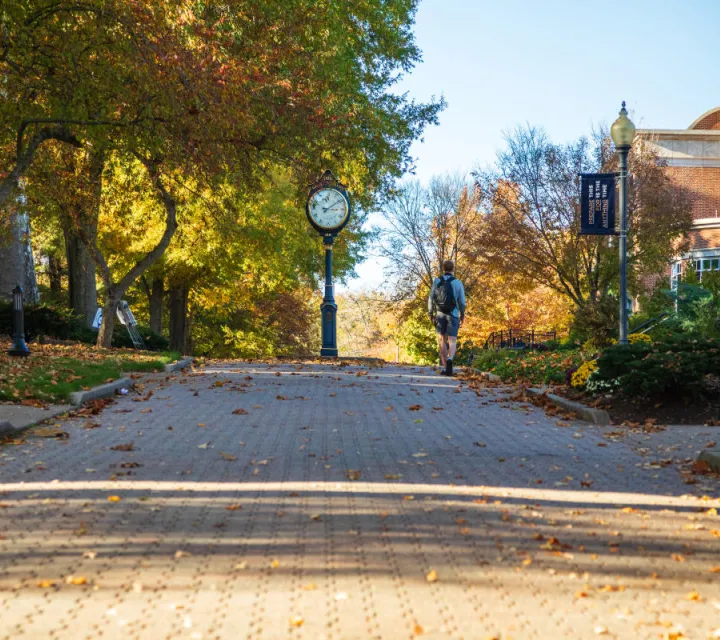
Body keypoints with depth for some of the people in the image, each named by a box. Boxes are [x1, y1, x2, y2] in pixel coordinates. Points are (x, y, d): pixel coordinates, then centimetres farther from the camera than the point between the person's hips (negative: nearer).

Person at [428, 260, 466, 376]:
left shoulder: (436, 281, -2)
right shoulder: (458, 283, -4)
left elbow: (431, 299, -3)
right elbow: (462, 302, -4)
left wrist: (430, 314, 8)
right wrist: (462, 316, 10)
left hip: (440, 315, 1)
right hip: (453, 315, -1)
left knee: (442, 340, 14)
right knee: (452, 342, -2)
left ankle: (446, 368, 11)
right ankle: (449, 360, -33)